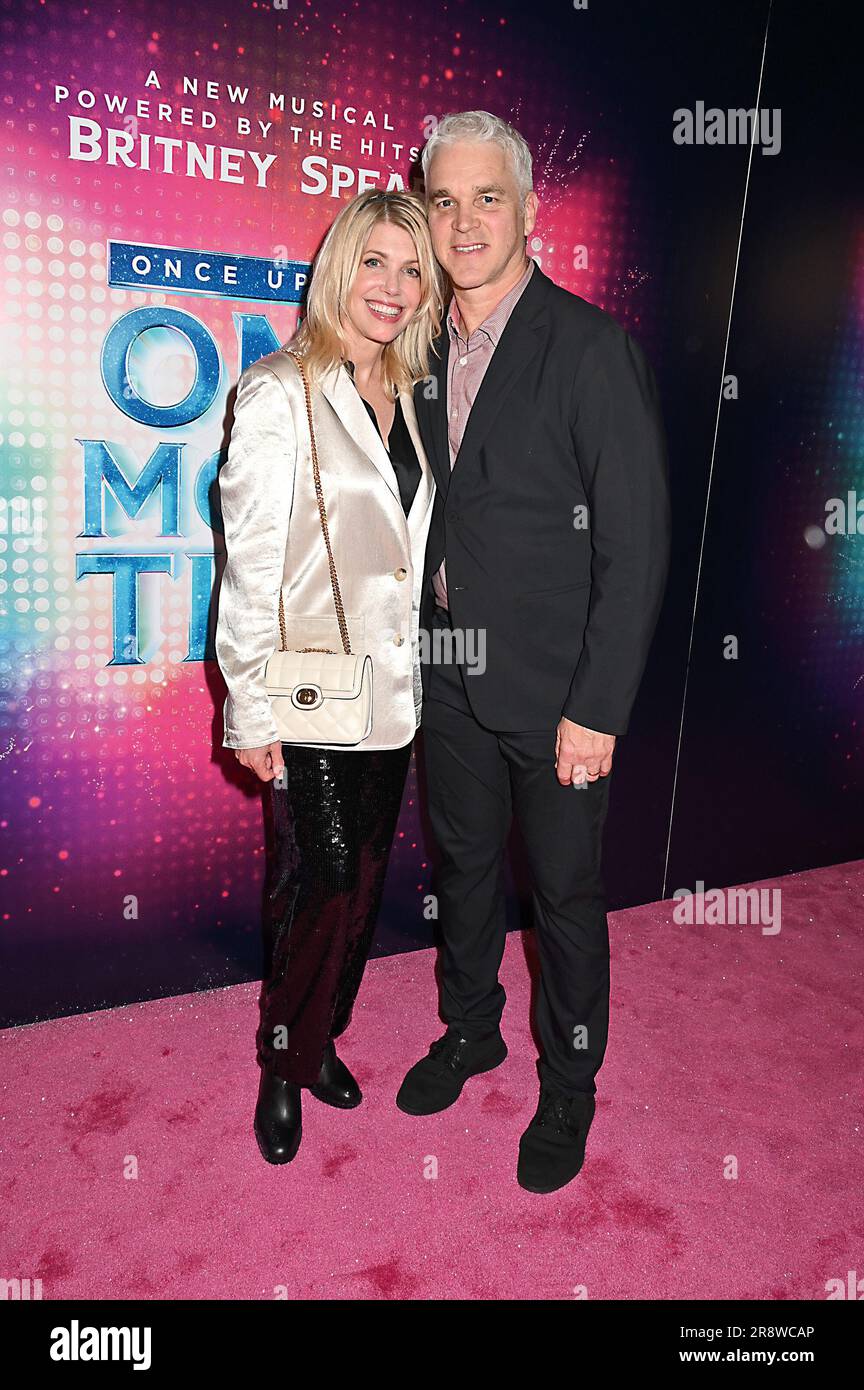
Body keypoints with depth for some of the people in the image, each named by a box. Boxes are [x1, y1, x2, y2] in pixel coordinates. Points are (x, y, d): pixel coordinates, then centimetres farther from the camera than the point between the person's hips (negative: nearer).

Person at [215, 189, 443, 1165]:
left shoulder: (408, 395, 11)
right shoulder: (279, 393, -8)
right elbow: (250, 564, -11)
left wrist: (413, 667, 10)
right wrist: (252, 710, -13)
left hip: (392, 684, 6)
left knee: (363, 878, 14)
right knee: (324, 882, -2)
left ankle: (320, 1038, 35)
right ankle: (283, 1067, 23)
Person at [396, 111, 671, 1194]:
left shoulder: (592, 348, -12)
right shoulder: (427, 349, 7)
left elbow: (636, 546, -15)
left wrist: (596, 710, -17)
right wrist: (419, 645, 6)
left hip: (553, 690, -5)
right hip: (450, 678, 6)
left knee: (565, 891, 10)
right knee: (463, 865, 20)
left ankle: (569, 1082, 34)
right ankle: (470, 1030, 45)